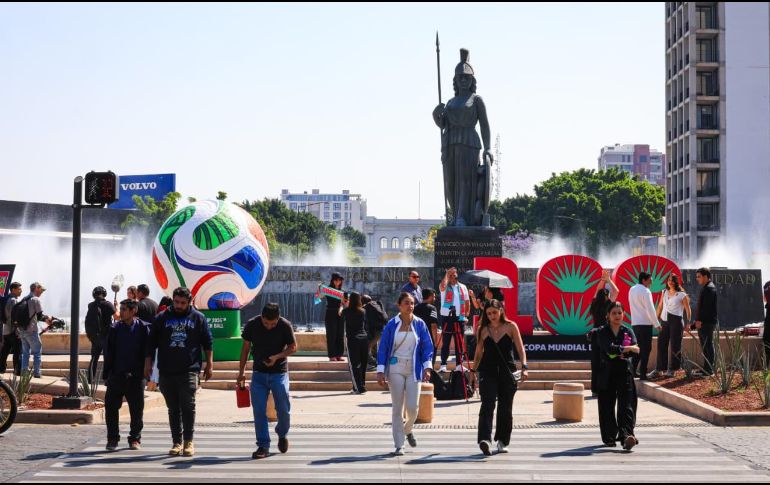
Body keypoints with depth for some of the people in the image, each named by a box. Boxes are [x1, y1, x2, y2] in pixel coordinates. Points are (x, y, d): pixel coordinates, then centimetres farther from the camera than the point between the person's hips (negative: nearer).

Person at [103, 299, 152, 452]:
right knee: (111, 407, 1)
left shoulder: (145, 329, 0)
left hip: (136, 376, -1)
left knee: (137, 410, 4)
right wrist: (106, 375, 3)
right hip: (116, 375, 2)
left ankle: (135, 439, 17)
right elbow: (108, 353, 6)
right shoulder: (114, 329, 5)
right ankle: (112, 439, 13)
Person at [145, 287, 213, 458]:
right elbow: (152, 343, 12)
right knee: (173, 409, 7)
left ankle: (188, 442, -1)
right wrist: (148, 364, 7)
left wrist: (209, 364, 7)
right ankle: (177, 442, 13)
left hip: (189, 370, -2)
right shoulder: (162, 318, 8)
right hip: (167, 372, 2)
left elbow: (208, 343, 10)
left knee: (188, 406, -9)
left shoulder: (198, 318, 6)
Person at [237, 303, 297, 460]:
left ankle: (282, 434, 32)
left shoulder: (285, 326, -13)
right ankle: (263, 446, 3)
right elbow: (246, 348, 3)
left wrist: (277, 357, -20)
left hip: (279, 373, -1)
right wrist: (242, 372, 4)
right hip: (259, 373, 1)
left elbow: (293, 347, -3)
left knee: (284, 410, 3)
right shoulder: (252, 325, -9)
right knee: (259, 411, -4)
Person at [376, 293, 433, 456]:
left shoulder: (420, 324, 2)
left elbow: (427, 347, 3)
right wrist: (380, 371, -5)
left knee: (412, 407, -4)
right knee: (397, 408, 1)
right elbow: (383, 348, 1)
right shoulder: (391, 325, -1)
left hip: (413, 370, 1)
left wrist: (427, 367, -9)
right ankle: (398, 446, 8)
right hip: (395, 369, -1)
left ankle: (408, 430, 30)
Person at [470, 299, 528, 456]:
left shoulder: (511, 327, 2)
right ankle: (485, 439, -28)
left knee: (506, 408, 6)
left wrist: (524, 367, -13)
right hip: (488, 371, 0)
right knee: (487, 405, -16)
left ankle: (503, 441, 21)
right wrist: (474, 371, 13)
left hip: (507, 372, 0)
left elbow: (520, 349, -1)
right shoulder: (483, 330, 6)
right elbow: (479, 352, 15)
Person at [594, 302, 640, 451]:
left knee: (626, 405, -12)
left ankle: (626, 436, -23)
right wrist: (628, 348, -9)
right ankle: (609, 437, 15)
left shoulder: (628, 331, 9)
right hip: (607, 373, 0)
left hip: (625, 371, 1)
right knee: (607, 406, 3)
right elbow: (609, 348, -15)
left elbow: (636, 350, -7)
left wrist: (618, 351, -20)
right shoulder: (602, 332, 3)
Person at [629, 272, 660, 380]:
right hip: (645, 323, -8)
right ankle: (643, 374, -6)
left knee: (638, 347, 16)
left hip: (635, 323, 8)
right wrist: (656, 324, -10)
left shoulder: (632, 290, 12)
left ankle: (633, 370, 14)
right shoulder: (645, 291, -13)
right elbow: (650, 309, -16)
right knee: (646, 349, -3)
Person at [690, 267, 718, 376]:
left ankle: (709, 370, -4)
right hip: (703, 323, 10)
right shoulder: (705, 288, 18)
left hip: (707, 322, -10)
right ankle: (707, 368, 19)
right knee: (705, 346, 13)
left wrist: (700, 320, -21)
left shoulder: (710, 288, -14)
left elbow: (707, 306, -21)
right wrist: (698, 320, 19)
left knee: (708, 345, -7)